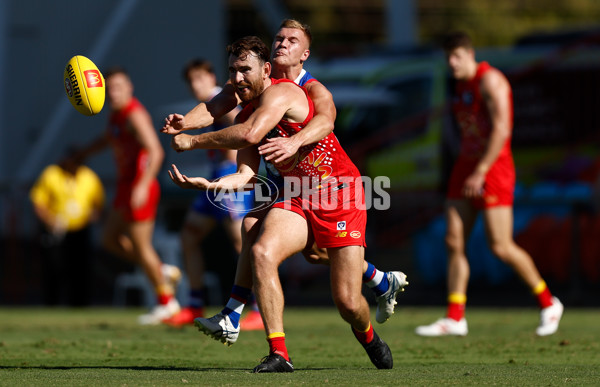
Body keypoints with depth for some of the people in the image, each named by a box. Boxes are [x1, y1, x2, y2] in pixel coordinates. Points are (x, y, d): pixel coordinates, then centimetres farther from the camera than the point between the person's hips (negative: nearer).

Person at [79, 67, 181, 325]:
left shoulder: (135, 115, -18)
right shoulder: (117, 113, 11)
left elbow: (155, 151, -27)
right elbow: (107, 139, 32)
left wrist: (143, 185, -35)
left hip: (140, 189, -10)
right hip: (126, 186, 10)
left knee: (140, 245, -2)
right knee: (111, 240, 13)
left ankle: (166, 302, 11)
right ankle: (163, 272, 21)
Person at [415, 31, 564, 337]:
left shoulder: (490, 80, -13)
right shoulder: (461, 85, 14)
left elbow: (501, 130, -20)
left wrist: (480, 172, -23)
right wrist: (468, 171, 17)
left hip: (493, 168, -8)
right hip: (466, 165, 9)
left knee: (500, 246, -9)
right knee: (454, 242, -1)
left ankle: (548, 304, 8)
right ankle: (454, 318, -1)